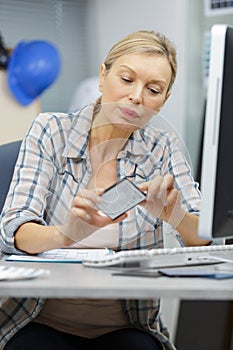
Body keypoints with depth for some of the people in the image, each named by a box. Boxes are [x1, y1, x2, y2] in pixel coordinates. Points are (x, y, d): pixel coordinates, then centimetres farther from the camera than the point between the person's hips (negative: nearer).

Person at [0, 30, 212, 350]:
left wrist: (173, 214, -28)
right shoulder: (51, 131, -3)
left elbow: (210, 242, -5)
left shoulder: (162, 149, 3)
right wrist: (65, 235, -37)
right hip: (41, 323, -1)